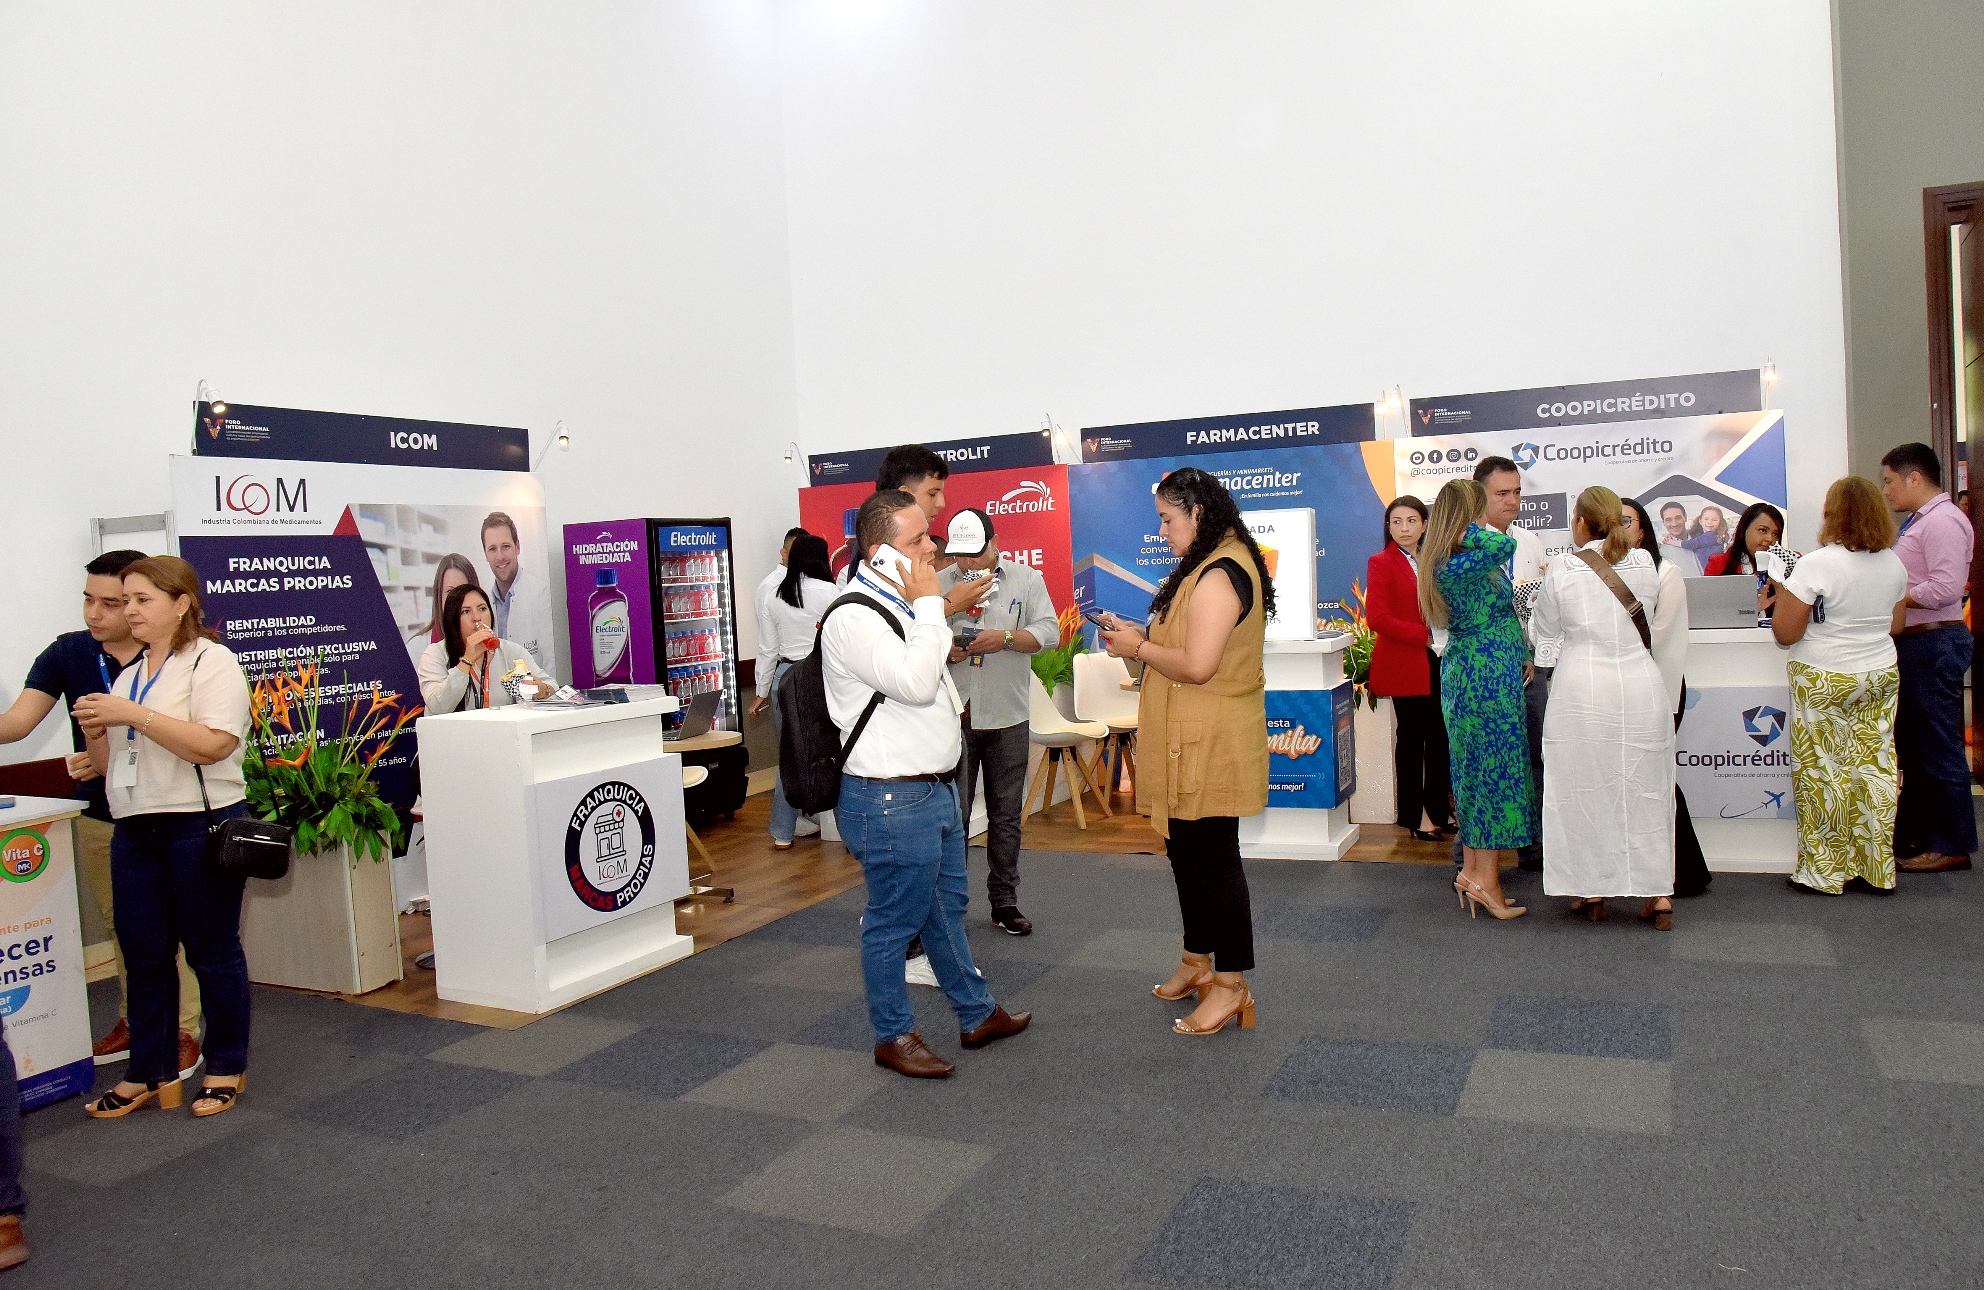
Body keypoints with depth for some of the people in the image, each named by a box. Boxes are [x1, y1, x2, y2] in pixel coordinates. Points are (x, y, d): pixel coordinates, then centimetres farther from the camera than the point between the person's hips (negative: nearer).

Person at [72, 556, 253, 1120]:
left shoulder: (211, 661, -6)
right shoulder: (127, 674, 16)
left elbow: (213, 744, -21)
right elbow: (108, 765, 20)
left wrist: (133, 715, -19)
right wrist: (93, 730, 0)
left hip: (200, 825, -7)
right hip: (134, 830, 7)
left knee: (212, 951, 3)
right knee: (143, 954, 9)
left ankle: (226, 1068, 15)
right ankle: (149, 1072, 20)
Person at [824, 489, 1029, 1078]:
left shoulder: (900, 604, 13)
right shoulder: (853, 618, -20)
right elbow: (915, 682, -29)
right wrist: (928, 604, -22)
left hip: (935, 787, 10)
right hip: (891, 801, -10)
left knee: (946, 907, 21)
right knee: (895, 922, 5)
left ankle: (977, 1014, 35)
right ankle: (893, 1036, 21)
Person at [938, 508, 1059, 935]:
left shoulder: (1027, 580, 6)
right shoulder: (938, 584, 7)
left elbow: (1049, 631, -2)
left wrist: (1006, 638, -17)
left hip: (1008, 716, 0)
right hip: (952, 718, 0)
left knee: (1006, 815, 8)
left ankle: (1004, 902, 19)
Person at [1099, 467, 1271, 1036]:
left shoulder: (1219, 574, -19)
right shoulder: (1209, 566, 16)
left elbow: (1197, 665, -25)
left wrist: (1139, 648, -11)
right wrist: (1141, 637, 7)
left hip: (1210, 747, -11)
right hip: (1190, 743, 11)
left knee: (1212, 856, -3)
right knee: (1187, 850, 18)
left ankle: (1232, 984, 8)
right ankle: (1198, 960, 31)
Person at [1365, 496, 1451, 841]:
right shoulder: (1381, 563, -4)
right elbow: (1377, 618, -14)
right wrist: (1425, 635, -20)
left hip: (1438, 662, 5)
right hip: (1406, 664, -5)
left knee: (1440, 736, 7)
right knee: (1412, 736, 2)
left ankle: (1438, 810, 18)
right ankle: (1414, 816, 11)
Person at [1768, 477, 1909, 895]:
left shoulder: (1816, 565, -17)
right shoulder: (1894, 564, 3)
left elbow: (1785, 633, -16)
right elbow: (1896, 625, 15)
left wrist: (1782, 591, 0)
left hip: (1825, 681, -6)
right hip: (1881, 677, 6)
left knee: (1824, 770, 2)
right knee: (1874, 767, 10)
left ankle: (1826, 871, 9)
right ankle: (1877, 868, 18)